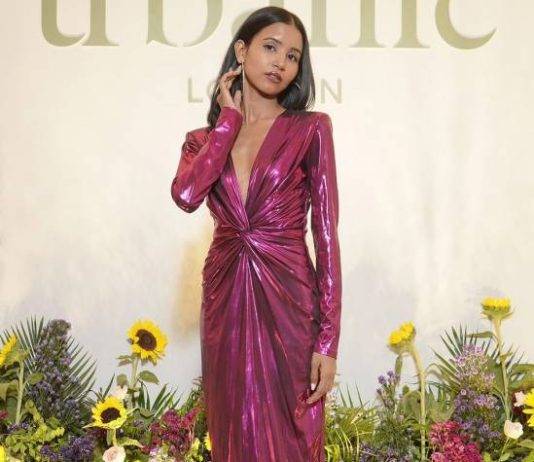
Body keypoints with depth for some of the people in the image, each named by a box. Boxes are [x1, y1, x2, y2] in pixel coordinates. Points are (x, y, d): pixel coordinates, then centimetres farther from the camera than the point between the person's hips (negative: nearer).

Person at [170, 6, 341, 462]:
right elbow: (186, 194, -15)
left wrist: (328, 340, -12)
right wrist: (229, 117, -4)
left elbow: (326, 234, -6)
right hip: (225, 302, 3)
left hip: (288, 302, -3)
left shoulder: (310, 129, 0)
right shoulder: (203, 138, 9)